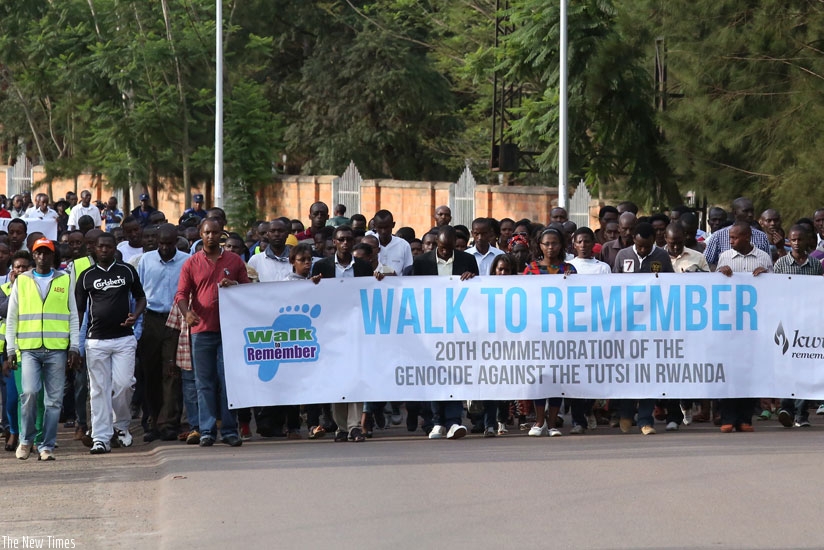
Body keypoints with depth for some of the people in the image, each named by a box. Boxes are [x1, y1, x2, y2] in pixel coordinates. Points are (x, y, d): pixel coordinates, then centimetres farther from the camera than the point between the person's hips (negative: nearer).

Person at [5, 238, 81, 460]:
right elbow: (11, 318, 11)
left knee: (54, 399, -1)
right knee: (29, 392, -16)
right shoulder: (21, 281, 10)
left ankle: (47, 446, 7)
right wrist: (11, 350, 4)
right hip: (29, 348, -1)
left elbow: (73, 316, 11)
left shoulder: (65, 280, 10)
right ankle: (26, 440, 2)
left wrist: (74, 348, 3)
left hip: (57, 349, 1)